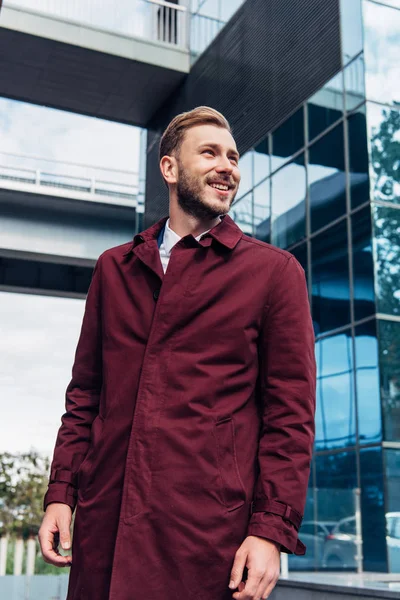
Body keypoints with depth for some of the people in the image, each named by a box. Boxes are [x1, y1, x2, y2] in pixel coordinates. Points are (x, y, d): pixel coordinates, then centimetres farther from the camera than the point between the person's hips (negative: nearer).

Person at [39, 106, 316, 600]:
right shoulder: (114, 267, 14)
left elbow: (291, 413, -1)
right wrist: (60, 493, 7)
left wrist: (271, 530, -8)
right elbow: (85, 392, 16)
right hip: (103, 521, 3)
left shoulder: (275, 271, 3)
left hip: (208, 527, -3)